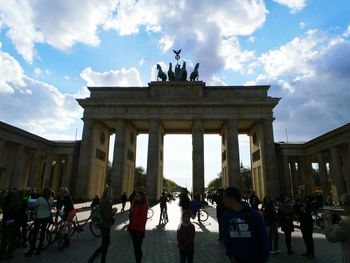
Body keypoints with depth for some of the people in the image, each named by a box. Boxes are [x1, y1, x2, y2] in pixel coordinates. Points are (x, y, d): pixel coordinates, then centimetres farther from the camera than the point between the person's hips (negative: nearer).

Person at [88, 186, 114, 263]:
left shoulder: (102, 201, 4)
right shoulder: (108, 203, -24)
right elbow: (108, 216, -25)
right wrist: (113, 212, -10)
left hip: (102, 224, 9)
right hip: (105, 226, -9)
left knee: (106, 243, 20)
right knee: (104, 245, 5)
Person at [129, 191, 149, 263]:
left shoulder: (144, 205, -12)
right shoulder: (135, 204, 10)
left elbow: (144, 218, -15)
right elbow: (131, 216, 13)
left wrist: (142, 229, -17)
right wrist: (130, 226, 10)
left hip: (139, 230, -7)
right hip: (133, 229, 7)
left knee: (138, 247, 2)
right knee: (135, 247, 16)